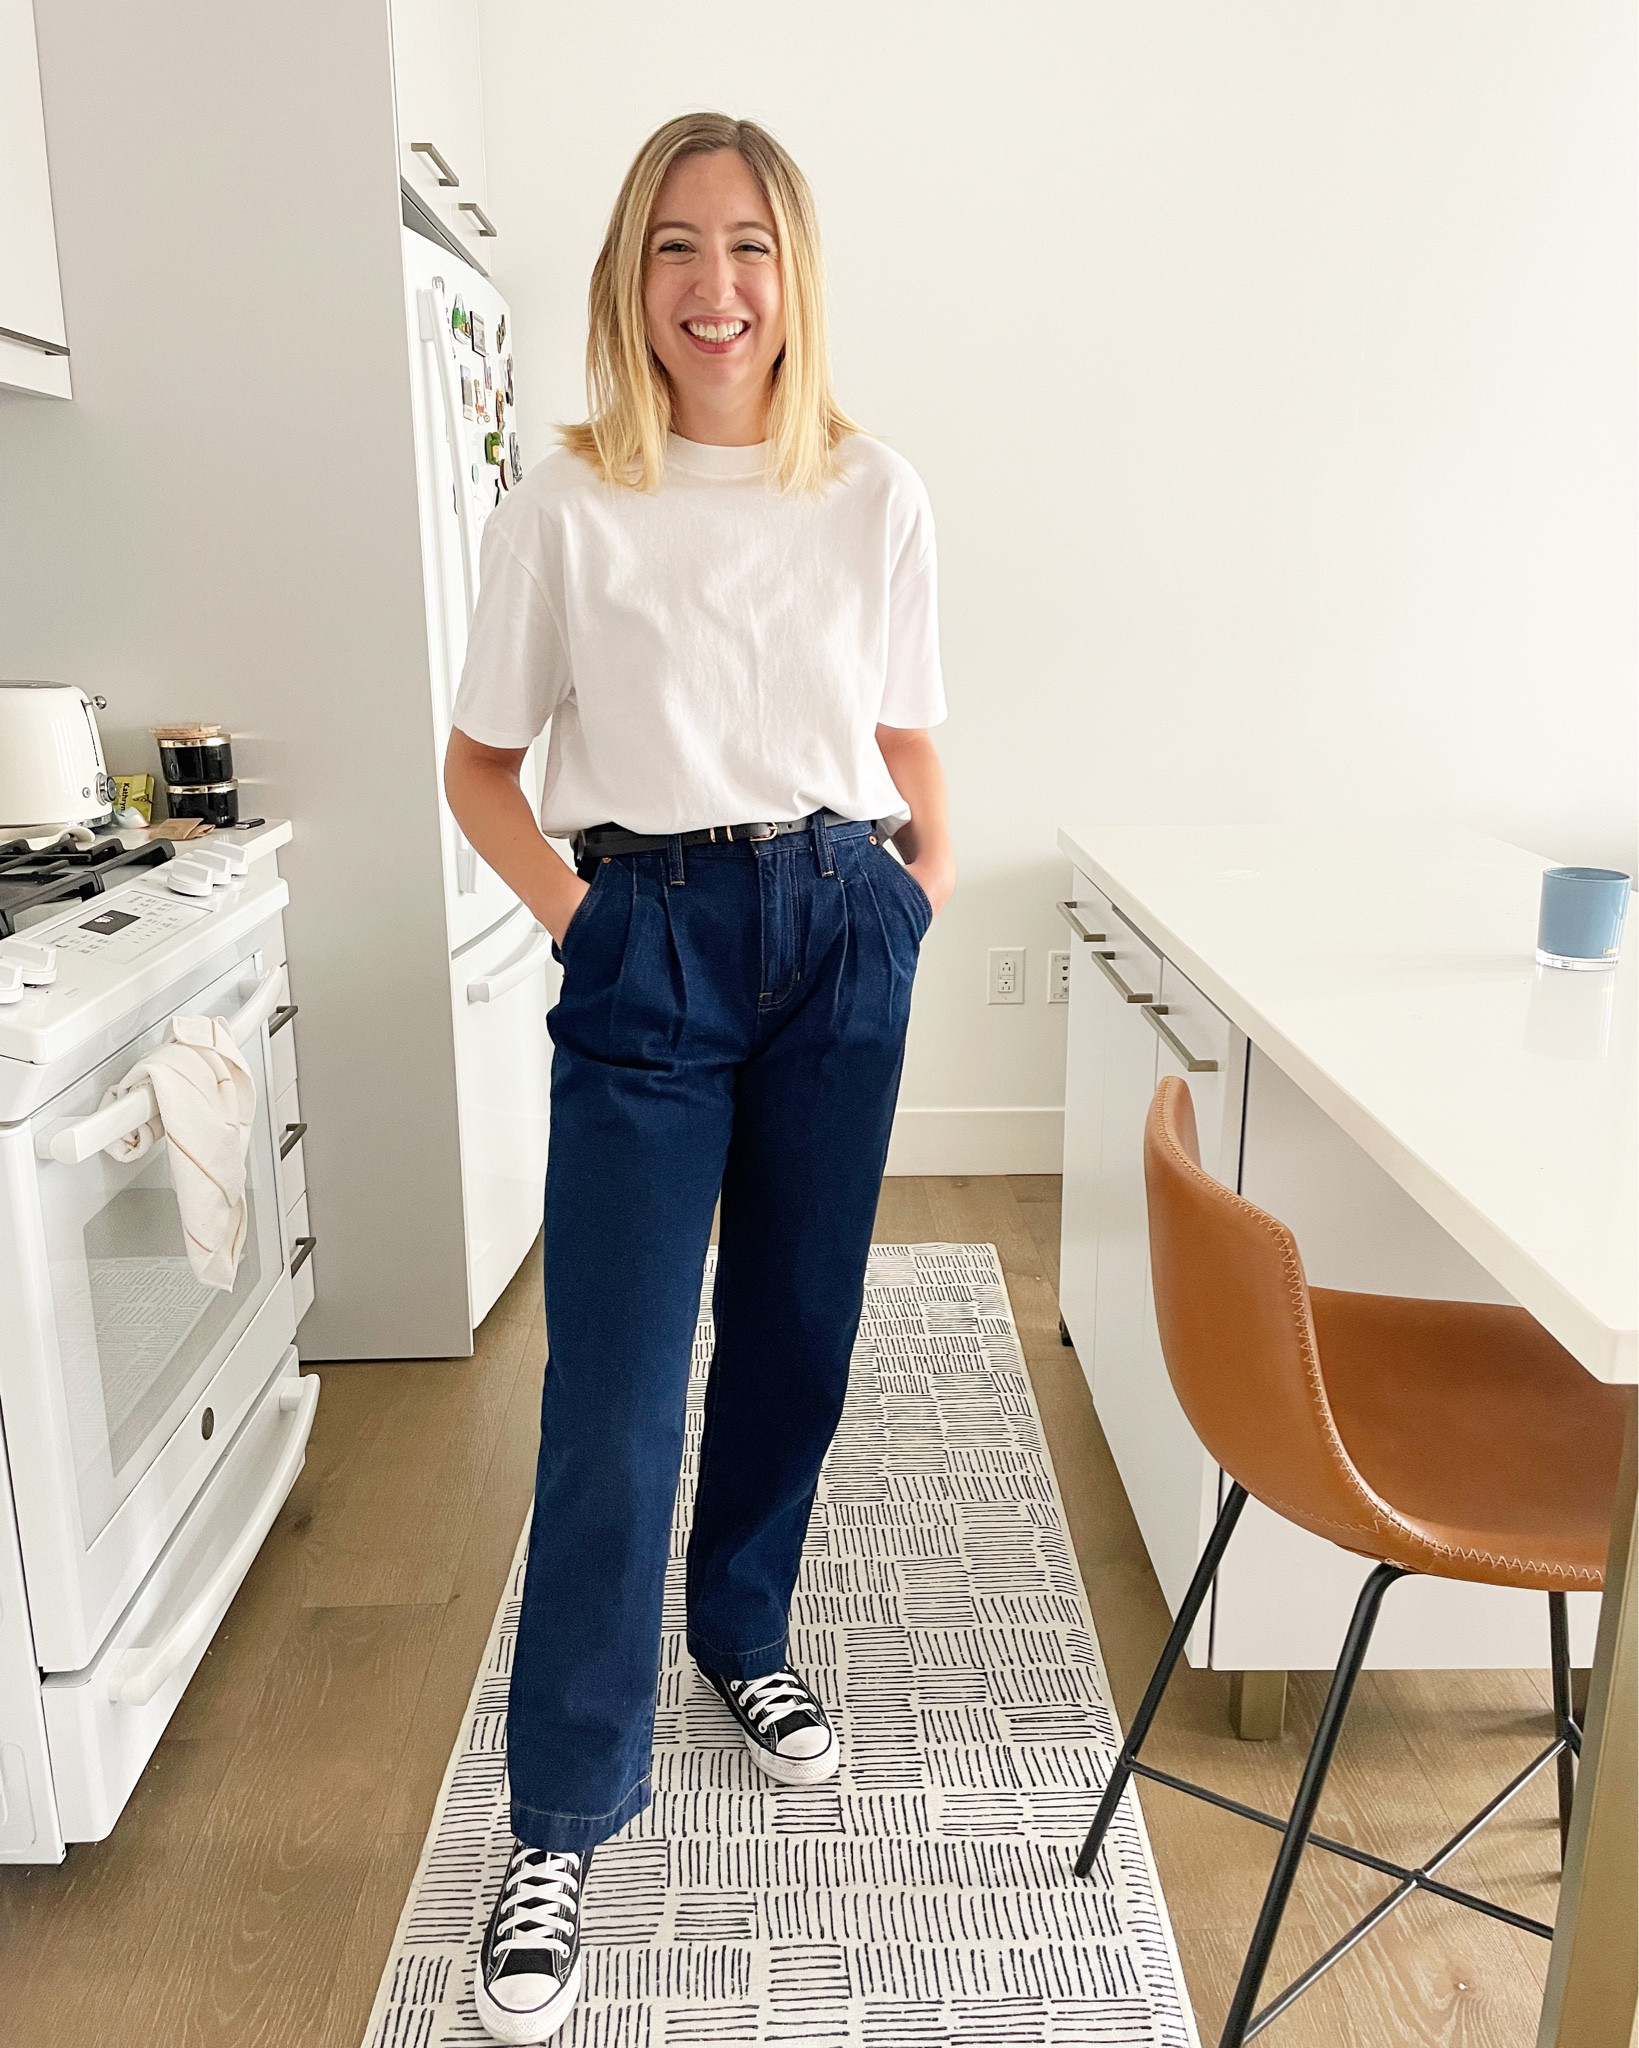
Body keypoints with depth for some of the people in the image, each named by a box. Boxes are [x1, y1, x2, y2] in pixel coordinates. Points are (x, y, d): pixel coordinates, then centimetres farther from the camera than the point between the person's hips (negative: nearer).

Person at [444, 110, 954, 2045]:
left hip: (838, 938, 3)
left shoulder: (876, 496, 5)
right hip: (648, 950, -3)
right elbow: (481, 760, 5)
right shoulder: (566, 505, -1)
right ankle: (560, 1826, 13)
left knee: (796, 1331, 12)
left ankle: (745, 1638, 39)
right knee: (616, 1387, -3)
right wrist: (577, 919, -5)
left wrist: (920, 896, 3)